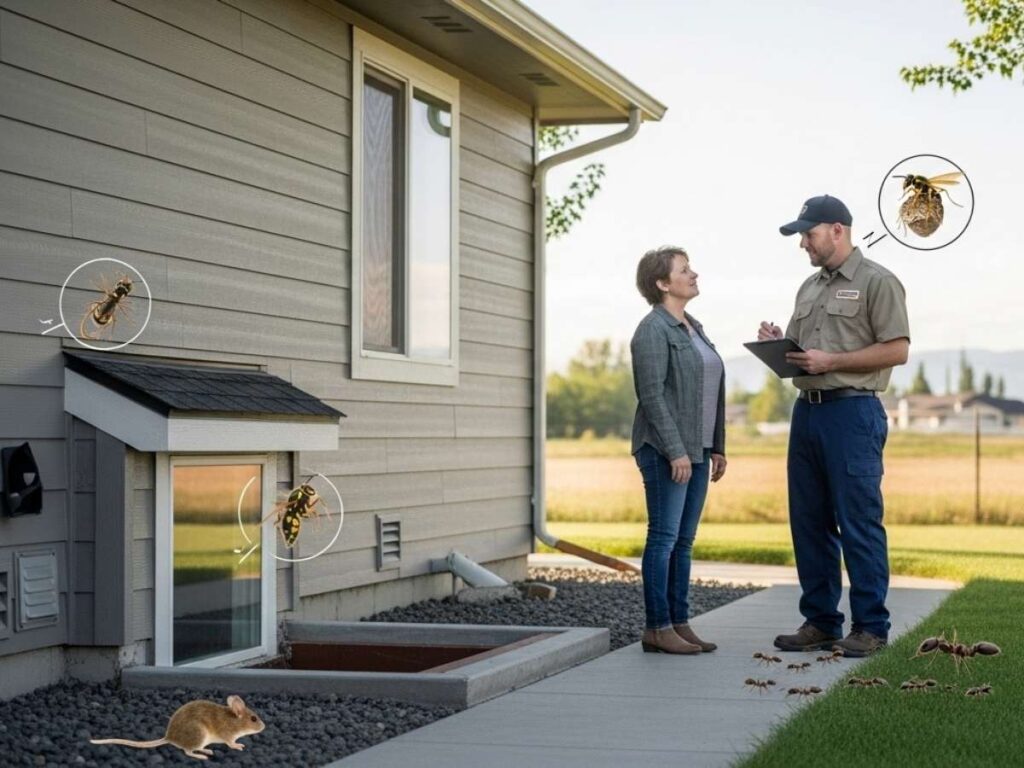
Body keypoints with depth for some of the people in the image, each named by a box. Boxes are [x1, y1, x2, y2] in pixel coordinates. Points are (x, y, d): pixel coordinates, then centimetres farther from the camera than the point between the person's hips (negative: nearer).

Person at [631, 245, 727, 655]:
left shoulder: (693, 328, 17)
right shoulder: (653, 330, -9)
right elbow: (652, 395, -16)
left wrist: (716, 447, 15)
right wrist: (675, 451, -20)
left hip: (697, 450, 8)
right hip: (666, 450, -8)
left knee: (684, 540, 9)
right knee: (664, 537, -6)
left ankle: (679, 623, 13)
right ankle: (657, 628, -3)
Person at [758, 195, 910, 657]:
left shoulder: (877, 282, -4)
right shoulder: (810, 288, 19)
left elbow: (897, 350, -11)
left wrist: (831, 361, -17)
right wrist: (778, 344, 3)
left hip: (853, 412, -8)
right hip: (806, 410, 8)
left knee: (859, 523, -6)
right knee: (809, 523, 9)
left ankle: (870, 626, 1)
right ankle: (820, 621, 17)